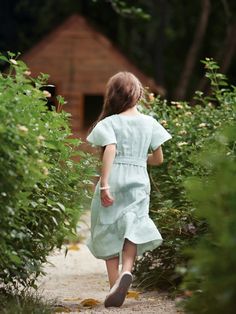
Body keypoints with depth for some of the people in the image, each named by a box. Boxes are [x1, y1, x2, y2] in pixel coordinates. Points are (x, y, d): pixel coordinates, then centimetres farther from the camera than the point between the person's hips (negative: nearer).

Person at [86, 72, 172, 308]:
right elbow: (158, 158, 11)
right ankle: (126, 271, -26)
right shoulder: (149, 123, 8)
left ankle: (114, 284, 7)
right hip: (139, 182, 2)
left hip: (113, 182, -2)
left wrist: (104, 185, -21)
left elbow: (110, 149, -19)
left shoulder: (109, 123, -3)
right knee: (132, 229, 1)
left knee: (110, 233, 9)